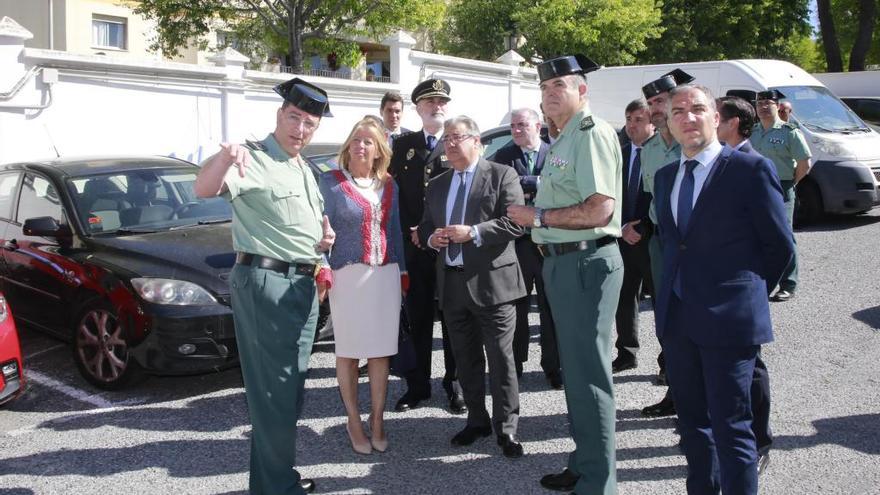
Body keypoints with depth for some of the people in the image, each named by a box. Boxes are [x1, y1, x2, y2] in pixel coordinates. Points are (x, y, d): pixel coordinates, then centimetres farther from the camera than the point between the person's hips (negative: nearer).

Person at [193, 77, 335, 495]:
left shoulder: (304, 169, 15)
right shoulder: (254, 160, -13)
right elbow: (204, 189, -31)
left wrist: (325, 233, 8)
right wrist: (224, 156, -51)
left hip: (302, 284, 9)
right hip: (266, 283, -9)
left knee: (290, 386, 17)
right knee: (275, 388, -4)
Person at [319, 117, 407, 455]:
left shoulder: (389, 185, 11)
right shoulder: (332, 181, -1)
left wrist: (403, 271, 13)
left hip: (385, 274, 4)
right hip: (348, 274, -3)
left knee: (381, 350, 5)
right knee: (348, 350, 4)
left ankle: (377, 420, 16)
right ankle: (354, 421, 15)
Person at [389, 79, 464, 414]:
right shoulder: (403, 145, 11)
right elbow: (395, 192, 6)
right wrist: (412, 231, -5)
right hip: (414, 246, 2)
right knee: (418, 319, 8)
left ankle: (455, 385, 16)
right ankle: (417, 386, 18)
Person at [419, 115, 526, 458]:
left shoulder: (501, 175, -3)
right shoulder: (436, 185, 16)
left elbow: (516, 222, -13)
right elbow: (424, 226, 21)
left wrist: (473, 233, -20)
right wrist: (431, 238, -3)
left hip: (491, 281, -6)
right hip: (451, 283, 6)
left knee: (500, 360, 0)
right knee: (466, 359, 14)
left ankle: (506, 429, 9)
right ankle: (476, 420, 27)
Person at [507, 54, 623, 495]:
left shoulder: (591, 132, -14)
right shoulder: (563, 139, 17)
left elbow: (599, 209, -24)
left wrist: (538, 217, -16)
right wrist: (540, 226, 8)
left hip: (586, 263, -10)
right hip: (562, 262, 10)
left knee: (588, 374, -3)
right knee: (574, 370, 19)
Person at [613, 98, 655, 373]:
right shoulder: (620, 154, 9)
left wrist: (642, 228, -13)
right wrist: (623, 227, -5)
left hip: (654, 238, -5)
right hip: (625, 237, 5)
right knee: (624, 297, 10)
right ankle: (627, 354, 23)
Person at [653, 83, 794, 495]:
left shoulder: (750, 169, -7)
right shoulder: (665, 177, 12)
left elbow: (780, 246, -2)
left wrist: (747, 293, 5)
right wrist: (679, 288, 14)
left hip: (728, 319, -6)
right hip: (677, 318, 6)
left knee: (731, 427, -2)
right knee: (692, 420, 16)